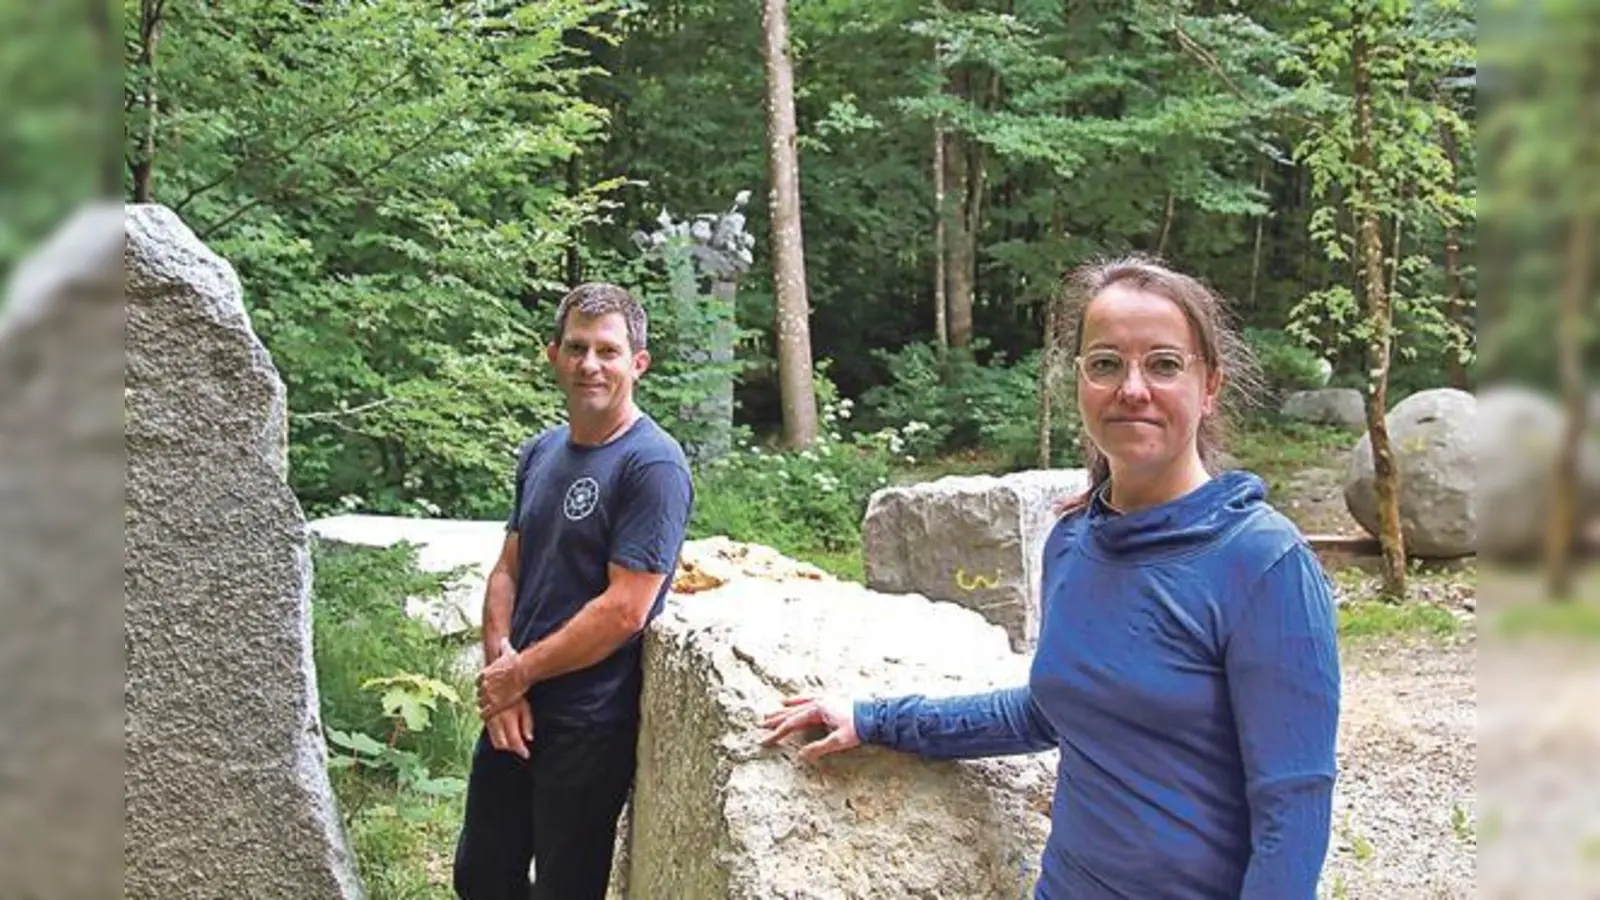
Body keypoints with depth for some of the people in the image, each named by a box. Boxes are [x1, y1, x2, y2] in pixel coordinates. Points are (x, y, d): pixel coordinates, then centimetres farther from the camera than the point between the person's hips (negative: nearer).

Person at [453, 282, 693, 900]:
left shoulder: (653, 466, -16)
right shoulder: (541, 453, 8)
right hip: (512, 709, 7)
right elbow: (508, 570, 9)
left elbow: (624, 610, -21)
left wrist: (518, 675, -13)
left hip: (589, 725, -7)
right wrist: (499, 668, -8)